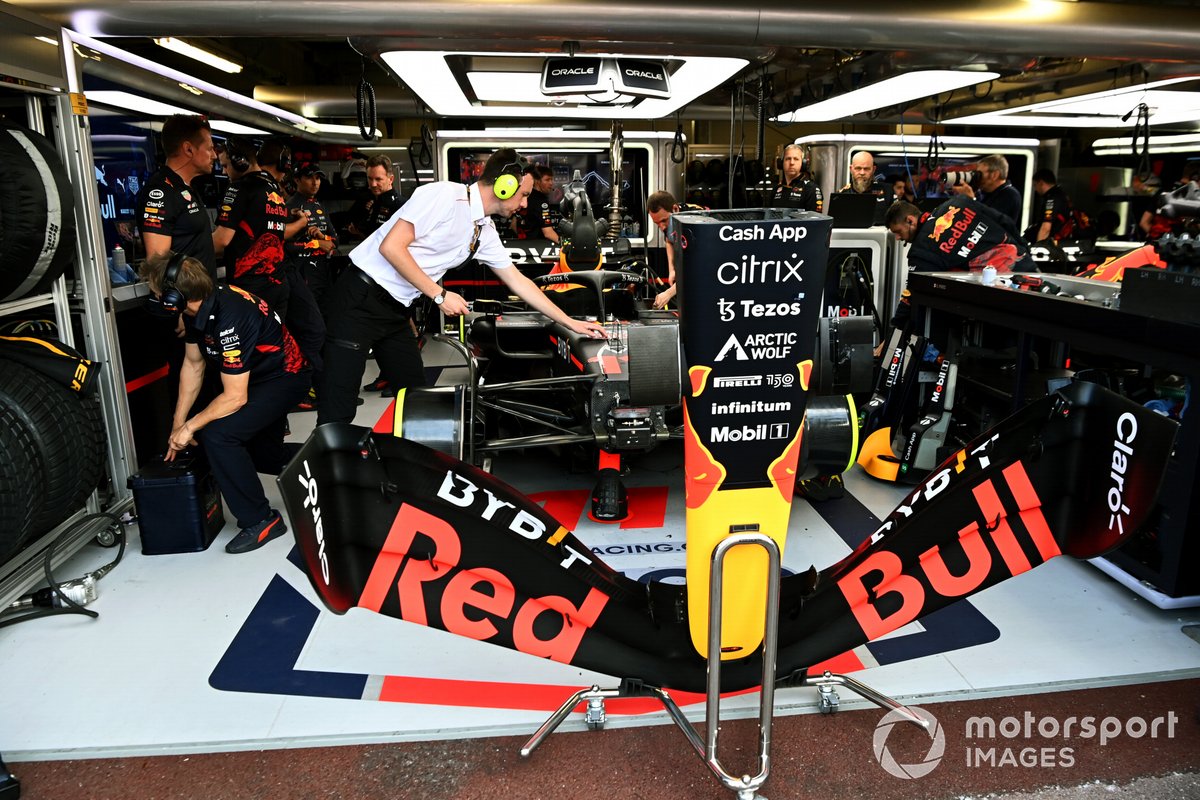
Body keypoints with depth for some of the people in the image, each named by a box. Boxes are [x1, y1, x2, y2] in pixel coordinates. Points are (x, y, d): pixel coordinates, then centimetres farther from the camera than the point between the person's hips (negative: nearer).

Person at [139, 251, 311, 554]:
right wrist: (178, 425, 6)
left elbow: (235, 397, -28)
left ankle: (260, 521, -13)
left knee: (217, 435, -24)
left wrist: (189, 427, -15)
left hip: (284, 378, -10)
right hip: (257, 373, 10)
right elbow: (193, 363, 5)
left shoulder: (228, 319, -34)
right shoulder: (199, 305, -7)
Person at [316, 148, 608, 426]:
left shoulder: (486, 233, 8)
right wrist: (440, 295, -17)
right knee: (337, 412, -10)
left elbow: (518, 282, 16)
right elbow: (391, 247, -21)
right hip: (362, 298, -8)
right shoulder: (444, 195, -16)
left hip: (397, 310, 9)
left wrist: (570, 323, 16)